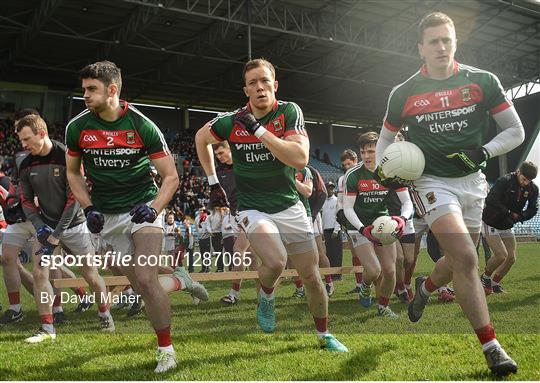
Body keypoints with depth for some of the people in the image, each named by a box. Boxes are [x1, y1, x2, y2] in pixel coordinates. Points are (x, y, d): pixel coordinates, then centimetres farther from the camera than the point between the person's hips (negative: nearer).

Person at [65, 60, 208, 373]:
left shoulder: (142, 125, -12)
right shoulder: (77, 127, -4)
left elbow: (171, 176, -6)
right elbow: (73, 173, 12)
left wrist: (154, 208, -22)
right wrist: (89, 208, -3)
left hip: (143, 207, -3)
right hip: (108, 216, 4)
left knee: (145, 279, -18)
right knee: (142, 287, 1)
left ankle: (166, 348, 3)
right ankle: (181, 281, 34)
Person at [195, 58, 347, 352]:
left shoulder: (289, 112, -10)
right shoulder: (231, 121, -8)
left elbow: (300, 158, -24)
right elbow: (201, 138, 12)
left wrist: (258, 129, -26)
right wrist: (213, 182, 10)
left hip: (289, 207, 2)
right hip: (253, 208, -1)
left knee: (311, 275, 5)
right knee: (276, 262, -28)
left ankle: (324, 335, 29)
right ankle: (266, 298, 8)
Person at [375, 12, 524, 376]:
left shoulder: (482, 81, -2)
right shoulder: (404, 93, -3)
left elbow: (516, 131, 1)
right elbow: (386, 138, 10)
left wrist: (482, 152, -15)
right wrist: (385, 171, -8)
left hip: (472, 181, 3)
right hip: (432, 181, -3)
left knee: (460, 261, 14)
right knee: (466, 259, -18)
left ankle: (425, 287, 48)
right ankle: (491, 346, -8)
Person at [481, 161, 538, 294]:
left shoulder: (533, 189, -4)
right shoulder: (504, 181, -22)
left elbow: (533, 209, -4)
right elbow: (490, 200, -30)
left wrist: (519, 216, -24)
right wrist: (509, 213, -29)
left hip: (507, 227, 7)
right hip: (491, 224, -6)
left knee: (511, 258, 2)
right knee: (501, 255, -16)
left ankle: (495, 283, 21)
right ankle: (485, 277, 10)